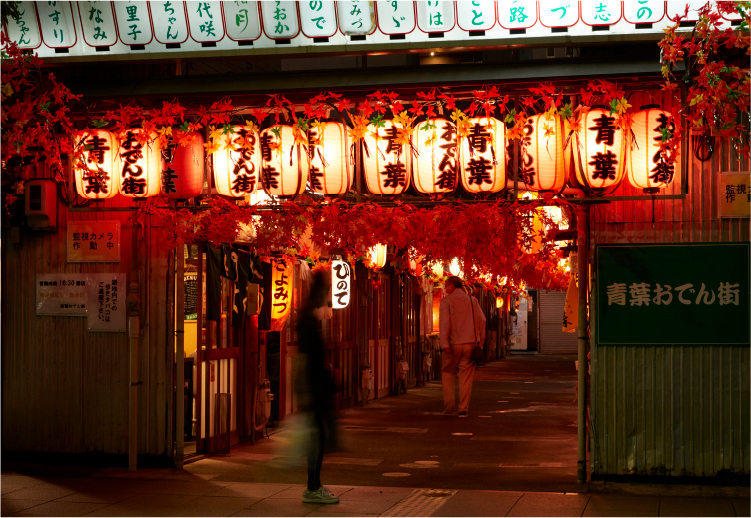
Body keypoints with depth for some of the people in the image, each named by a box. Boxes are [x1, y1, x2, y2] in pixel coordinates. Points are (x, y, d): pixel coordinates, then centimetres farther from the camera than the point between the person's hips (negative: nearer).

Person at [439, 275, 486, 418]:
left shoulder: (446, 301, 0)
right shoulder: (472, 300, 11)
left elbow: (444, 322, -10)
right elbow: (481, 320, 5)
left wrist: (444, 344, -14)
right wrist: (480, 341, 10)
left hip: (453, 344, -2)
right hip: (470, 343, 3)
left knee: (447, 374, 13)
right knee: (466, 377, 4)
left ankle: (449, 405, 5)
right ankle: (463, 409, 0)